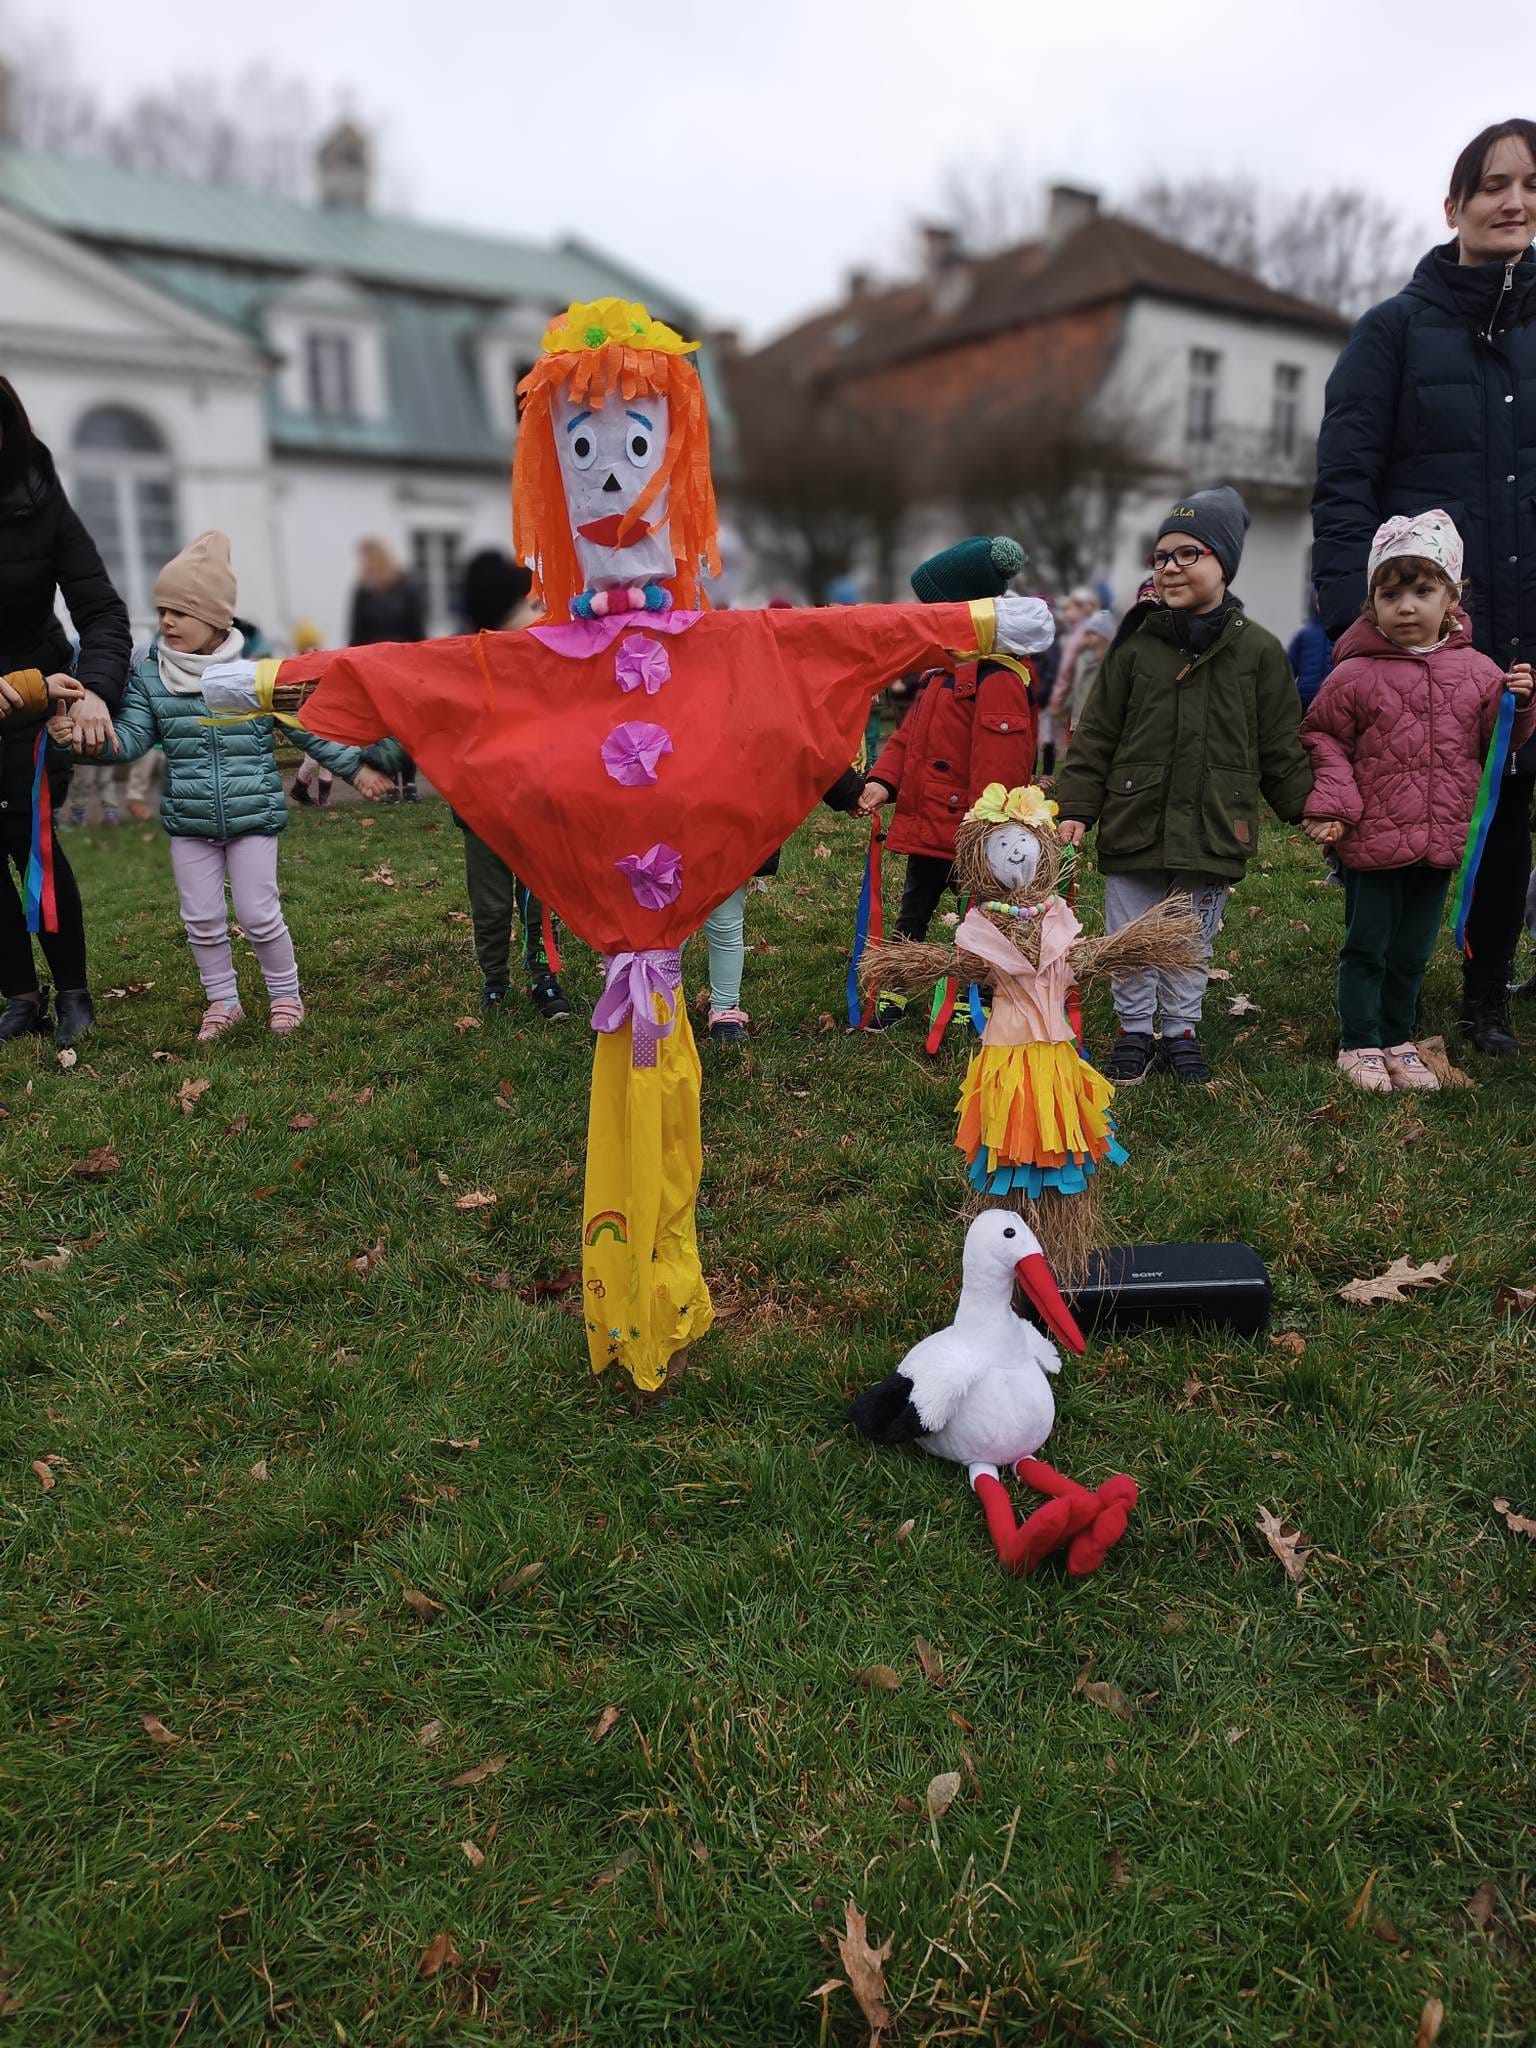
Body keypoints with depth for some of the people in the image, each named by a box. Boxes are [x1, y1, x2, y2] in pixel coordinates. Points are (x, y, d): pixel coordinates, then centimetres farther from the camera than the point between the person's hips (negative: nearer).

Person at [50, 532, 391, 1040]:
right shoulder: (149, 677, 0)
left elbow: (310, 727, 1)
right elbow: (131, 739, -2)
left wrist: (356, 768, 3)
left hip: (253, 816, -3)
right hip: (188, 823, 3)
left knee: (259, 914, 2)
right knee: (202, 920, 10)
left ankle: (286, 994, 24)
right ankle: (223, 1001, 28)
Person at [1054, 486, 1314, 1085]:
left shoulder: (1259, 650, 0)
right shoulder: (1136, 643, 0)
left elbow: (1281, 748, 5)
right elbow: (1096, 735, 1)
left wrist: (1311, 811, 1)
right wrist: (1076, 808, -4)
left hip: (1213, 834, 0)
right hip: (1133, 828, 0)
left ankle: (1181, 1030, 33)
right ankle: (1134, 1031, 28)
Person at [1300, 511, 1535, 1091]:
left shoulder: (1476, 672, 2)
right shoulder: (1355, 675, -10)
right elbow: (1322, 738, -2)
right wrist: (1332, 801, -13)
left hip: (1441, 842, 4)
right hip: (1371, 842, -4)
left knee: (1413, 952, 16)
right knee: (1366, 948, 7)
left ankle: (1398, 1042, 31)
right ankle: (1359, 1045, 22)